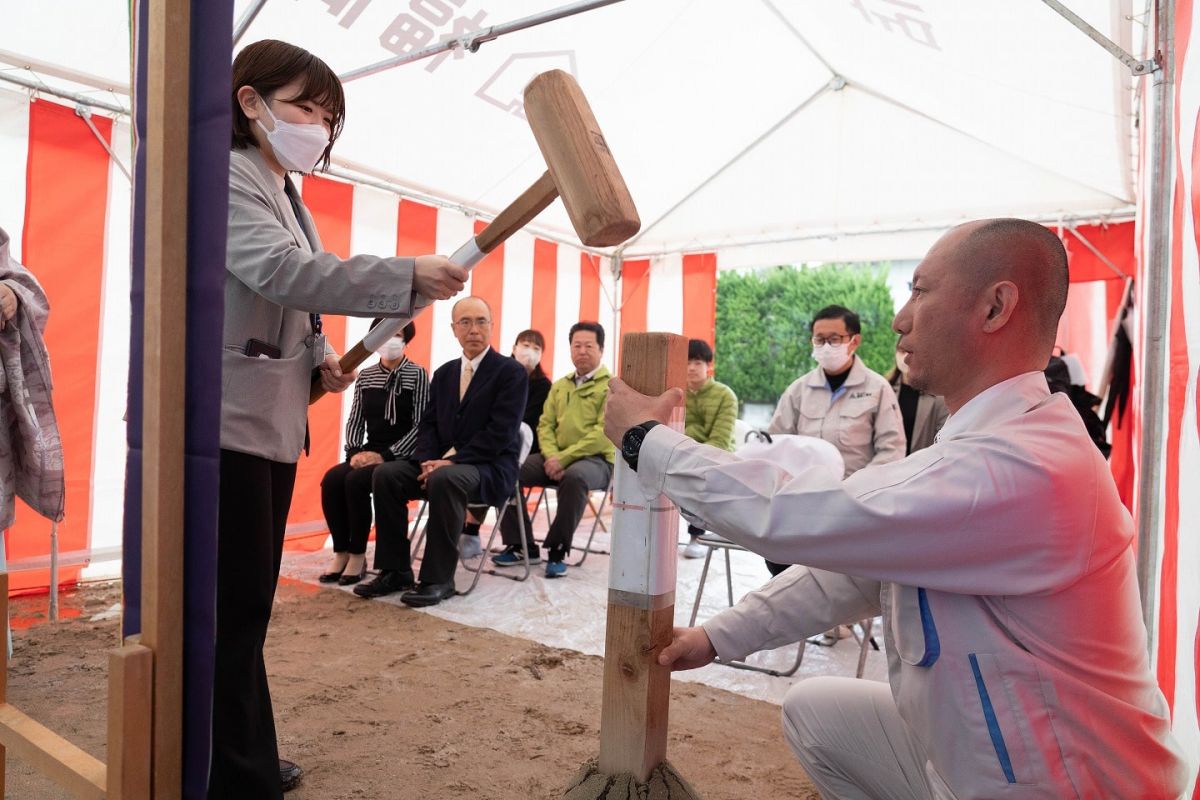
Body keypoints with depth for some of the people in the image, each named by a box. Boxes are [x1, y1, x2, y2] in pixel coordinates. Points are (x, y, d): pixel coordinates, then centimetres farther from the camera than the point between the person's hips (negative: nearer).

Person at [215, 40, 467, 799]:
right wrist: (412, 277, -35)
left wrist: (321, 354, 6)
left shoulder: (286, 194, 18)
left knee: (250, 603, 16)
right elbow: (282, 272, -27)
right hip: (227, 423, -9)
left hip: (271, 421, 9)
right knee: (230, 608, -2)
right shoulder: (227, 176, -11)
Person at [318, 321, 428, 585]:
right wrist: (355, 452, -8)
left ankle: (358, 554, -11)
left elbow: (421, 424, -9)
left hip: (402, 457, -4)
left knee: (356, 480, -28)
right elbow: (355, 421, 11)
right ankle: (341, 551, -7)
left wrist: (386, 454, -17)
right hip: (369, 453, 5)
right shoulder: (365, 376, 12)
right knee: (331, 479, -22)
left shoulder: (417, 375, -2)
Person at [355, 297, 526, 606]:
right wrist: (429, 460, -9)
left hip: (490, 468, -6)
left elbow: (500, 433, -15)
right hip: (443, 462, 6)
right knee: (386, 474, -15)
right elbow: (428, 424, 12)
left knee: (444, 479, -36)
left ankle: (439, 579, -25)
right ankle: (395, 570, -7)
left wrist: (451, 461, -20)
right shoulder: (444, 373, 16)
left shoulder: (512, 372, -5)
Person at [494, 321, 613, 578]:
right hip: (556, 458, 6)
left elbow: (604, 433, -13)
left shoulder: (612, 387, -1)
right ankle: (522, 546, -4)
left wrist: (564, 458, -19)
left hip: (596, 459, -6)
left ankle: (558, 551, -21)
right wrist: (551, 456, -9)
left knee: (574, 477, -40)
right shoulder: (559, 386, 19)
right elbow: (545, 425, 13)